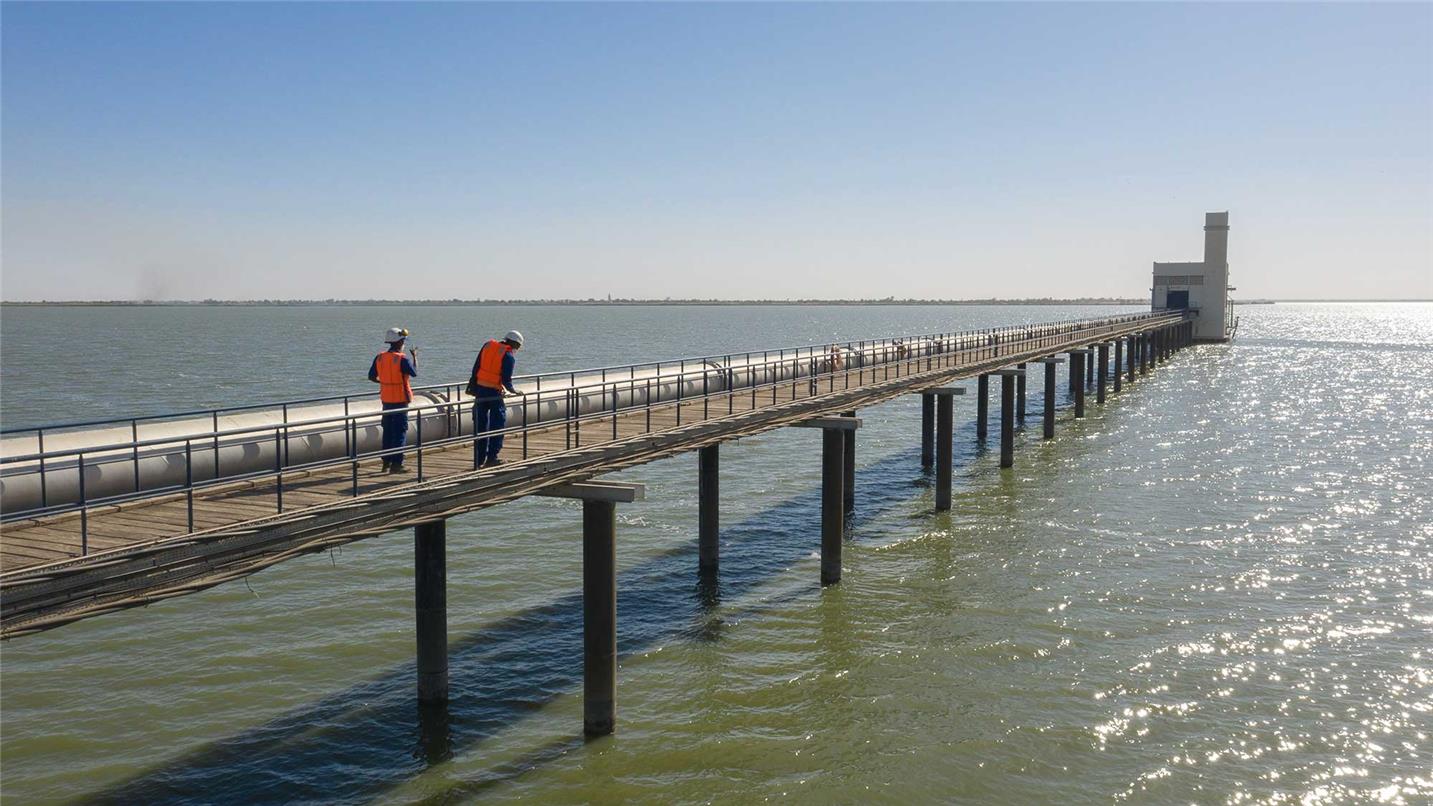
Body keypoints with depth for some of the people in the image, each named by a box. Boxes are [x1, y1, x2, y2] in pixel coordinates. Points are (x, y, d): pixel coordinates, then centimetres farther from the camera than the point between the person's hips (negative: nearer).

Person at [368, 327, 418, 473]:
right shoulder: (402, 359, -16)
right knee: (400, 432, -1)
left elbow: (371, 376, 7)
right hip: (400, 399, -6)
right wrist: (415, 357, 6)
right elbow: (414, 373, -8)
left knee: (387, 431, 15)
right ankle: (396, 464, -4)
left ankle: (386, 462, 19)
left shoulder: (379, 357, 2)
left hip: (386, 399, 6)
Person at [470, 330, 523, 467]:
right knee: (498, 424, 3)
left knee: (480, 425, 10)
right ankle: (492, 457, -1)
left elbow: (475, 368, 10)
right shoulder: (508, 357, -8)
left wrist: (474, 387, 14)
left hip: (480, 390, 6)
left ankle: (479, 460, 14)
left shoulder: (488, 345, 10)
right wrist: (512, 390, 8)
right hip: (493, 393, -6)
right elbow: (506, 380, -11)